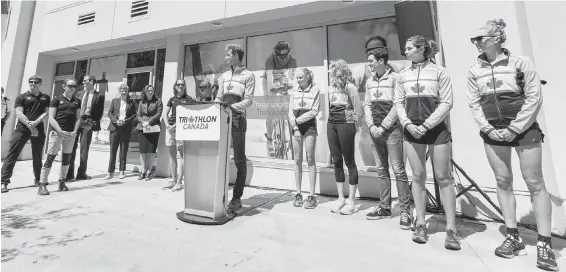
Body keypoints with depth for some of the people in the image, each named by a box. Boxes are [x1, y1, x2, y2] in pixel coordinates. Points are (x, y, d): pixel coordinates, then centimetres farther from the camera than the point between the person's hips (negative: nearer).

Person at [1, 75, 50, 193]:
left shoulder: (45, 98, 12)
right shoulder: (22, 97, 7)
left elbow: (47, 112, 2)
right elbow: (19, 114, -4)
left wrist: (35, 122, -14)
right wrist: (29, 125, -17)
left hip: (38, 129, 1)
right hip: (22, 129, -1)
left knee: (37, 156, 8)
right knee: (12, 155, -4)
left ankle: (38, 179, 20)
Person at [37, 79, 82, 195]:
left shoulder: (77, 101, 12)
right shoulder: (57, 99, 3)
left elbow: (78, 118, 9)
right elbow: (51, 118, -3)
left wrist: (75, 131, -5)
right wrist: (60, 131, -15)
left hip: (71, 133, 4)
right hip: (57, 132, -3)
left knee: (66, 158, 8)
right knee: (50, 157, -5)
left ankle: (62, 182, 18)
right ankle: (42, 184, 1)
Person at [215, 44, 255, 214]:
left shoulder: (248, 76, 3)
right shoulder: (224, 76, 21)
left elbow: (248, 100, -7)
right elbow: (218, 98, 20)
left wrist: (232, 107, -23)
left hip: (237, 119, -6)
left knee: (239, 159, -3)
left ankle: (237, 198, 4)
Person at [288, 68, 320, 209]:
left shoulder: (315, 91, 3)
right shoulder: (294, 93, 13)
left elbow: (314, 111, -7)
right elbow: (290, 113, 6)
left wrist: (298, 120, -9)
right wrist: (295, 128, -7)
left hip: (309, 125, -3)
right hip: (296, 127, 4)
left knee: (310, 159, -3)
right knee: (297, 160, 4)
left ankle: (312, 195, 2)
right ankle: (298, 194, 12)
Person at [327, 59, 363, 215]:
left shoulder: (349, 87, -6)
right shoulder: (331, 88, 14)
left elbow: (358, 108, -8)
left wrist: (354, 126, -6)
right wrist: (331, 121, 10)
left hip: (345, 124, -7)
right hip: (331, 125, 7)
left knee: (349, 161, 0)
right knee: (336, 161, 8)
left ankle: (351, 201, 10)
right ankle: (340, 198, 19)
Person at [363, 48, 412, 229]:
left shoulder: (395, 78, -4)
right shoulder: (369, 82, 14)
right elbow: (367, 105, 12)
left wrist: (383, 126, -13)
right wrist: (371, 126, -2)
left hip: (392, 130, -6)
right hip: (375, 131, 6)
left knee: (398, 170, -4)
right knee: (381, 170, 10)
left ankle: (405, 211, 7)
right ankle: (384, 207, 20)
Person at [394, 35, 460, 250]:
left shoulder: (439, 72, 1)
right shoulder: (402, 75, 9)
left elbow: (447, 103, -4)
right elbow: (399, 103, 6)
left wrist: (427, 125, -14)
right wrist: (408, 124, -8)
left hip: (437, 129, -2)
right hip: (412, 130, 3)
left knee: (443, 178, 1)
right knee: (418, 177, 6)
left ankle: (451, 229, 12)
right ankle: (421, 225, 16)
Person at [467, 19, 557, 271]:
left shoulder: (520, 63, -4)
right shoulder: (474, 71, 4)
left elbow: (534, 98, -7)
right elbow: (474, 103, 3)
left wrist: (514, 129, -13)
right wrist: (488, 128, -8)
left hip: (524, 129, -3)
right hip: (493, 133, 3)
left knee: (535, 184, 0)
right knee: (503, 182, 7)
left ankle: (544, 243, 11)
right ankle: (513, 237, 18)